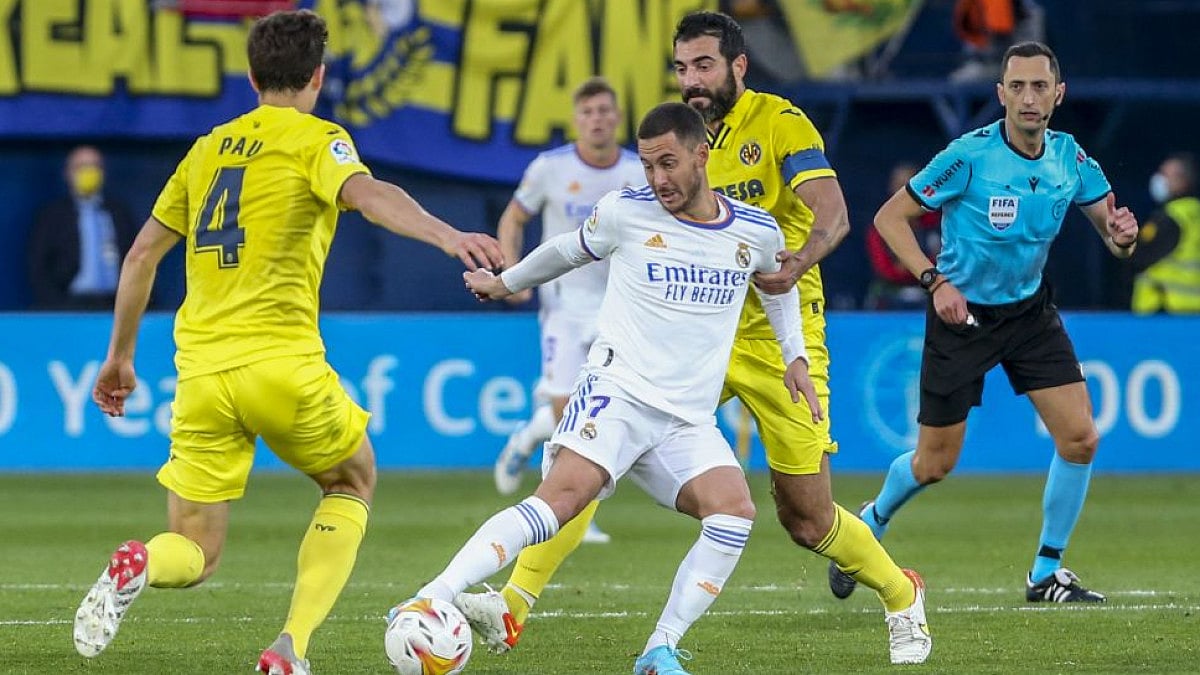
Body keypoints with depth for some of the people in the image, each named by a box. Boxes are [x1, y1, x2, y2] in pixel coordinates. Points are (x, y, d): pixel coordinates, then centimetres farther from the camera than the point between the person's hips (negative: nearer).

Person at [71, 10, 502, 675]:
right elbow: (367, 194, -21)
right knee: (353, 483, 23)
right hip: (281, 364, -4)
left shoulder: (208, 148, 18)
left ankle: (137, 564, -28)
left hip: (200, 371, 4)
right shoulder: (316, 140, 1)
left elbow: (142, 253, 21)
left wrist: (119, 358, 30)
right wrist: (446, 235, -35)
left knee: (193, 554, 10)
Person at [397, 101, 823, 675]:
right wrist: (506, 282, 32)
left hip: (689, 422, 4)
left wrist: (794, 355, 21)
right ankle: (429, 602, -37)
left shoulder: (756, 232, 6)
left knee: (735, 510, -23)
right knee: (563, 494, -28)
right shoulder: (624, 213, -1)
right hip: (617, 391, -3)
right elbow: (570, 249, 20)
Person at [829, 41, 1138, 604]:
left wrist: (1121, 235, -25)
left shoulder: (1069, 157, -6)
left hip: (1029, 310, 4)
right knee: (936, 463, 3)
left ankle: (1047, 573, 6)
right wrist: (935, 280, -25)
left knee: (1080, 438, -9)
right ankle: (873, 522, 36)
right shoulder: (969, 156, -20)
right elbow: (889, 217, -15)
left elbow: (1112, 233, 0)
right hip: (962, 313, -4)